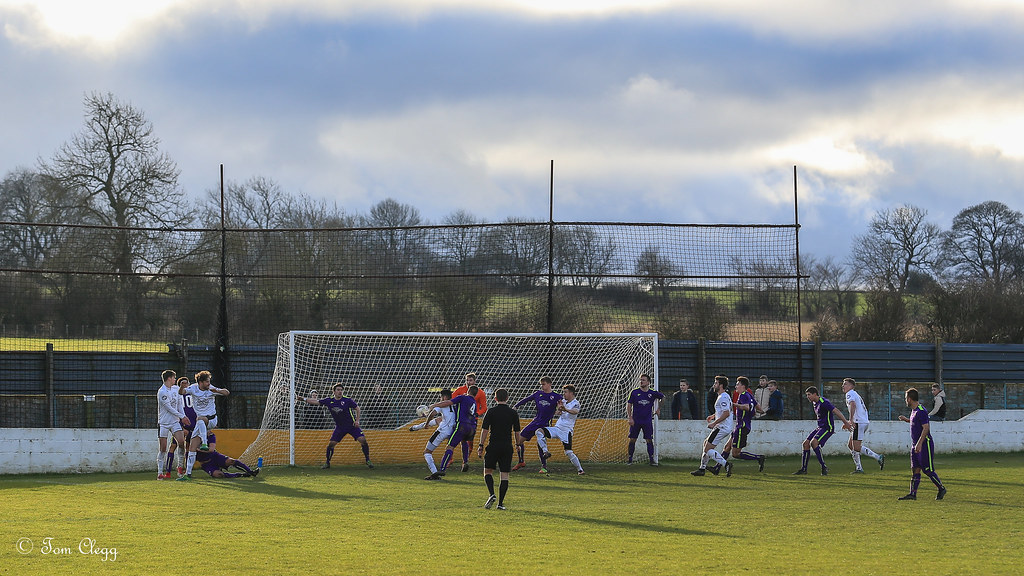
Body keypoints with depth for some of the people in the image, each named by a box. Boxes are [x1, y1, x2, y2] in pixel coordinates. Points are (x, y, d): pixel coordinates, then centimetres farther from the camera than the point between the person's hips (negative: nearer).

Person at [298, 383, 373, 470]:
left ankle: (368, 461, 0)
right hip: (339, 427, 2)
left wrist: (357, 420, -8)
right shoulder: (329, 401, -5)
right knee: (331, 443, -7)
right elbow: (315, 401, -2)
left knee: (362, 440, -15)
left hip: (352, 426, -2)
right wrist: (301, 399, -10)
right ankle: (327, 463, 10)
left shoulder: (347, 400, -11)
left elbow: (357, 408, 2)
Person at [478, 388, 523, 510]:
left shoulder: (491, 412, -3)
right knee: (504, 475, 4)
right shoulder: (513, 413, 3)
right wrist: (519, 445, 21)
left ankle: (492, 494, -10)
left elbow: (484, 430, -4)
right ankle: (500, 503, 1)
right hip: (507, 447, 2)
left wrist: (481, 445, 2)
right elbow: (517, 432, 8)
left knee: (488, 471, 12)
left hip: (493, 446, -2)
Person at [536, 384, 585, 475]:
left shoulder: (576, 404, -7)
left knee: (568, 452, -11)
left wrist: (566, 410, -51)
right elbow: (556, 413, 14)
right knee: (539, 431, -15)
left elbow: (575, 411, -30)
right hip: (557, 428, 6)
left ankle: (580, 469, 5)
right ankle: (545, 452, -17)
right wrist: (559, 408, -9)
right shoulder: (563, 401, 13)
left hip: (566, 431, -6)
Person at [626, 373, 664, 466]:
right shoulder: (634, 392, -2)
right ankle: (630, 459, 10)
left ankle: (651, 459, 1)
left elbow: (663, 397, 19)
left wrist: (658, 409, 17)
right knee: (632, 440, 1)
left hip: (647, 421, 0)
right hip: (635, 420, 0)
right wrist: (630, 418, -9)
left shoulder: (652, 393, 0)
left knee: (649, 440, -3)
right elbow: (629, 405, 0)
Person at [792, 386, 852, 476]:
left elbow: (836, 411, -24)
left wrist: (846, 423, -29)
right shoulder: (814, 403, 13)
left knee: (814, 442, -26)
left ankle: (824, 467, -22)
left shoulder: (823, 402, -18)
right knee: (806, 443, 2)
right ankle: (803, 469, 8)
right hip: (820, 427, 10)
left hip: (827, 428, -10)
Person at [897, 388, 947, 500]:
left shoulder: (921, 411, -18)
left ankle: (941, 489, 10)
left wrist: (919, 443, -27)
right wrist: (906, 419, 28)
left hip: (925, 445, -10)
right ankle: (913, 494, 1)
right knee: (915, 470, 4)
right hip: (916, 445, 10)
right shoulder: (914, 411, 13)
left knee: (928, 470, -4)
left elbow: (926, 428, -23)